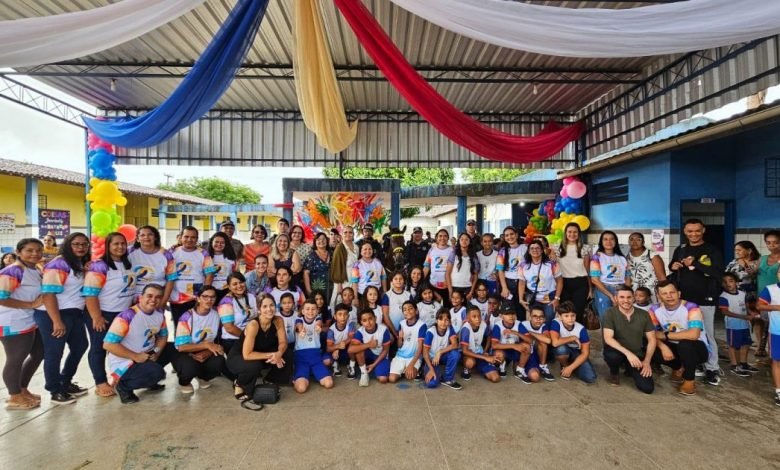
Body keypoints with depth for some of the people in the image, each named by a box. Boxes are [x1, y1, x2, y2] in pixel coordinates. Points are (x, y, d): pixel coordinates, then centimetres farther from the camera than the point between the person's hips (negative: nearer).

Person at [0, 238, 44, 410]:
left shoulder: (37, 270, 10)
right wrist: (31, 304, -22)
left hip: (33, 321, 9)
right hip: (14, 324, -9)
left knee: (38, 354, 19)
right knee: (16, 360, 6)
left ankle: (22, 390, 37)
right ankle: (15, 398, 23)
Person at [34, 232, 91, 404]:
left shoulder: (82, 264, 10)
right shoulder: (58, 264, -15)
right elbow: (48, 293, -20)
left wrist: (88, 272, -4)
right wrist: (57, 321, -24)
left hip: (75, 313, 9)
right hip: (53, 314, -9)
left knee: (80, 346, 17)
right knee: (54, 353, 3)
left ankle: (66, 383, 33)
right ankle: (56, 392, 16)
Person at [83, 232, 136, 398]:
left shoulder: (128, 265, 7)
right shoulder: (99, 265, -15)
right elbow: (90, 293, -20)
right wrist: (96, 317, -21)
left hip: (123, 314, 7)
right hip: (103, 314, -7)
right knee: (99, 348, 6)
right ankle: (101, 383, 16)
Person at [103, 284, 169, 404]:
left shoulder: (159, 315, -1)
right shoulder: (127, 316, -24)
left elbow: (163, 336, 11)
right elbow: (108, 344, -24)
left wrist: (156, 353, -8)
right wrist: (136, 356, -23)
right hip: (123, 363, -8)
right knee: (157, 373, -27)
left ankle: (148, 379, 14)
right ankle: (123, 385, 0)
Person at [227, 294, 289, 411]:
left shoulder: (278, 321, -16)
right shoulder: (253, 325, -33)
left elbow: (283, 343, -11)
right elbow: (247, 355, -34)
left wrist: (279, 353, -32)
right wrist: (270, 355, -30)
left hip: (259, 355, 6)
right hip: (237, 357, -5)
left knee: (286, 356, -15)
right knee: (254, 365, -37)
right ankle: (240, 387, -4)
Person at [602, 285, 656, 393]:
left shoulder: (644, 314, -2)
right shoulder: (610, 313, -12)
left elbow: (651, 339, 2)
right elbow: (608, 338, -20)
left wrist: (647, 361, -9)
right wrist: (628, 353, -32)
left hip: (637, 355, 3)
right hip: (618, 351, -3)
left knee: (647, 388, -14)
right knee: (612, 356, -38)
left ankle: (630, 370, 22)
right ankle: (614, 372, 1)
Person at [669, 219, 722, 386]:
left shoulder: (712, 250, -3)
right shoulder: (680, 250, 9)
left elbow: (718, 272, -15)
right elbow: (672, 267, 22)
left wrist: (694, 263, -21)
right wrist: (673, 266, 0)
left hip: (705, 300, -4)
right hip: (684, 298, 4)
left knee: (707, 334, 1)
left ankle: (711, 369, 12)